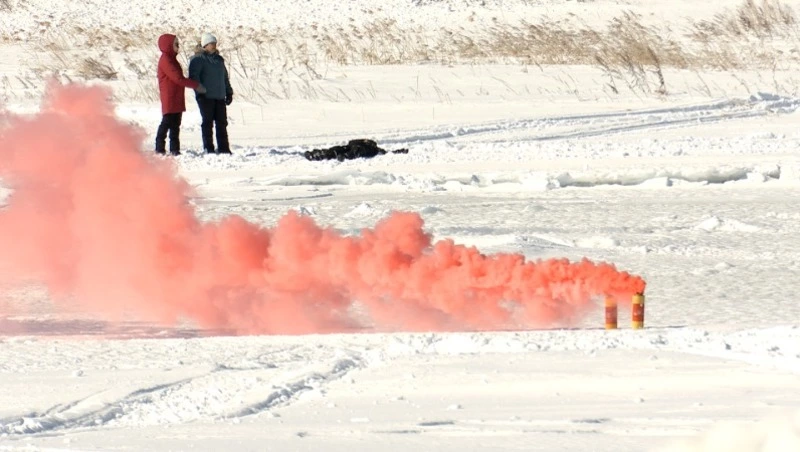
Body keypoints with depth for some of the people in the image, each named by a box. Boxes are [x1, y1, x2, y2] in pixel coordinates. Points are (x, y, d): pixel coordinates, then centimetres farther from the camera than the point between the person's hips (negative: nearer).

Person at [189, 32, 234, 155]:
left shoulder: (219, 60, 18)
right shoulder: (198, 59, -4)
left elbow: (225, 78, 24)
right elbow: (193, 76, -12)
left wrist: (229, 93, 20)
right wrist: (199, 91, -19)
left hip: (220, 97, 6)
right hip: (206, 97, -6)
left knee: (222, 123, 6)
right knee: (207, 123, -3)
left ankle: (223, 148, 10)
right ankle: (208, 148, 1)